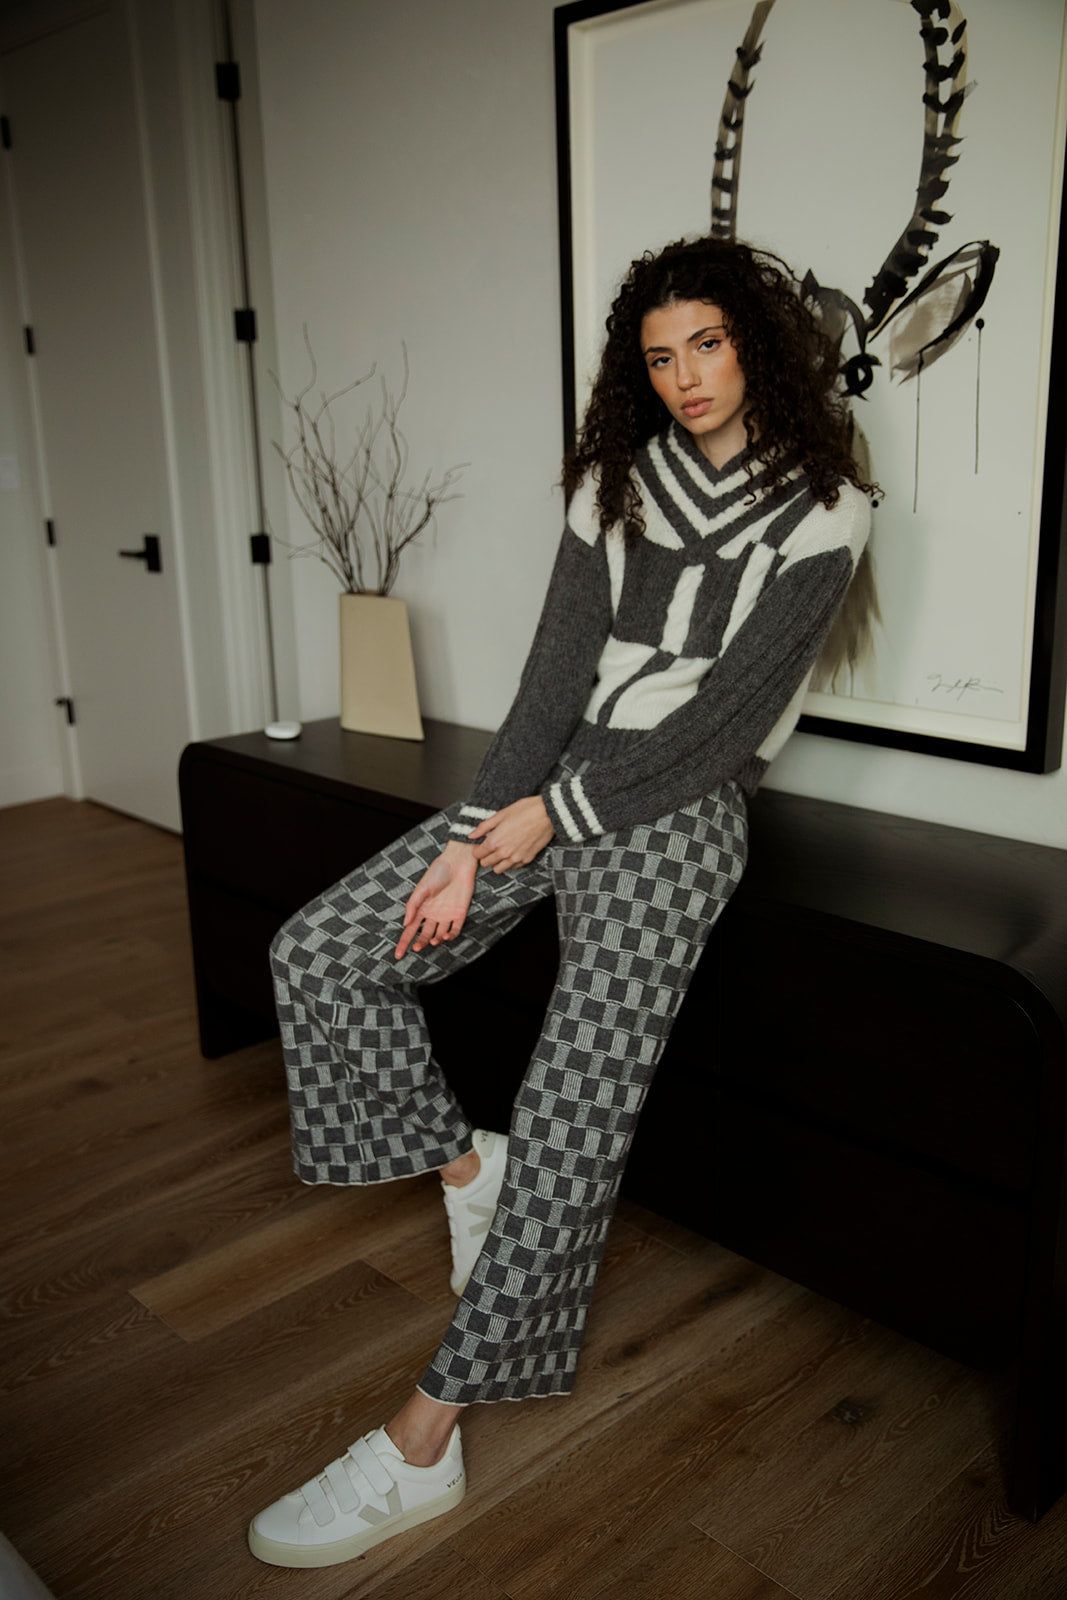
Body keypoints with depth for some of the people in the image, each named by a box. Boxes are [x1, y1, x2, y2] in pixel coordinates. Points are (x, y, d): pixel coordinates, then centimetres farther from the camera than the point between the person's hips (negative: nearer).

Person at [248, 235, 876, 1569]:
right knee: (318, 954, -9)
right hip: (554, 783, 5)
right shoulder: (618, 481, 11)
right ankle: (462, 1165, 13)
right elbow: (559, 663, 2)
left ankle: (421, 1448, -8)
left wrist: (550, 815, -12)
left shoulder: (820, 508, -2)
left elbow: (730, 714, -10)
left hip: (678, 811, -5)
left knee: (576, 1103, -17)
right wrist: (477, 834, -9)